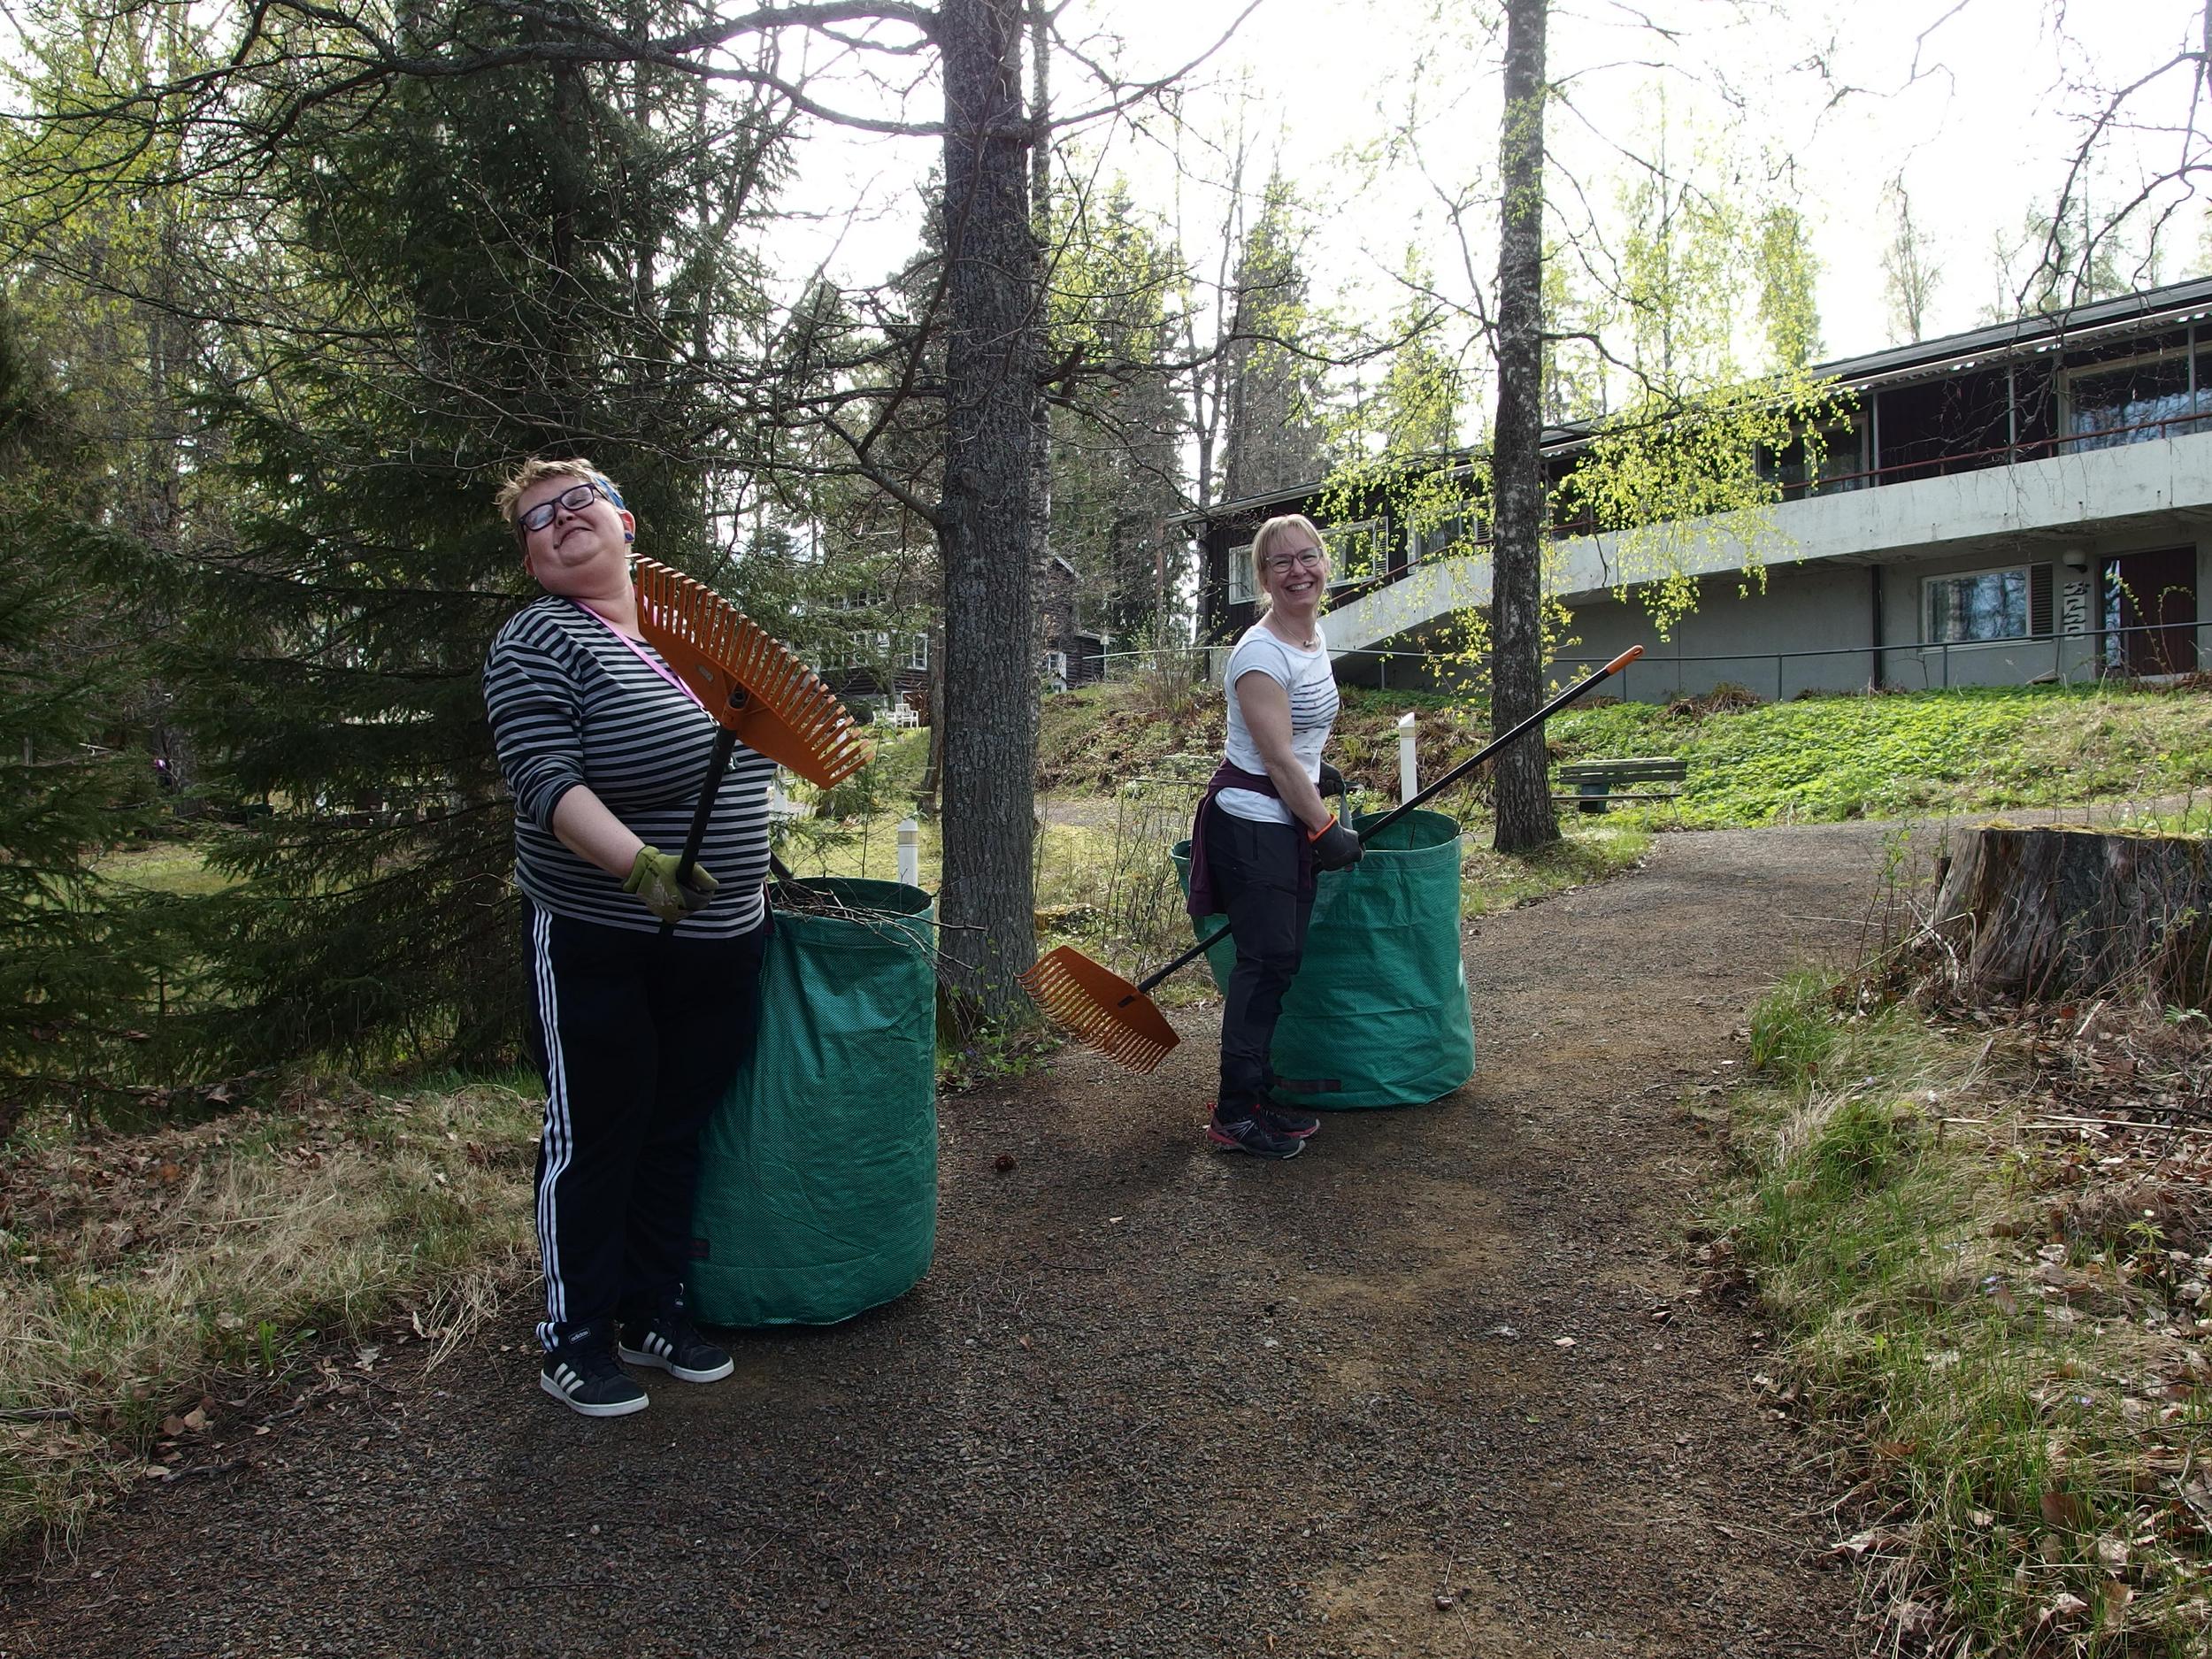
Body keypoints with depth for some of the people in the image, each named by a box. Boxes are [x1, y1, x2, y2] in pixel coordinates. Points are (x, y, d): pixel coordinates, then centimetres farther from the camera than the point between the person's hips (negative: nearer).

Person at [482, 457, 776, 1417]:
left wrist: (752, 871, 21)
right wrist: (635, 862, -38)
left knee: (678, 1133, 16)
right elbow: (547, 781, -23)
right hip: (598, 949, -6)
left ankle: (655, 1315, 32)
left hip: (721, 942, 7)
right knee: (593, 1140, 5)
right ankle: (574, 1340, 21)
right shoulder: (540, 640, -10)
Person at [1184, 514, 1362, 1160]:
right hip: (1252, 825, -9)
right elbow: (1278, 759, -19)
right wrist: (1326, 829, -15)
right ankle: (1233, 1113, 3)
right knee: (1266, 962, -7)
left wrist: (1320, 773, 29)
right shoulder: (1260, 653, -18)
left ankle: (1258, 1095, 22)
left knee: (1280, 962, 11)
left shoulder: (1314, 636, 9)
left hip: (1291, 824, 9)